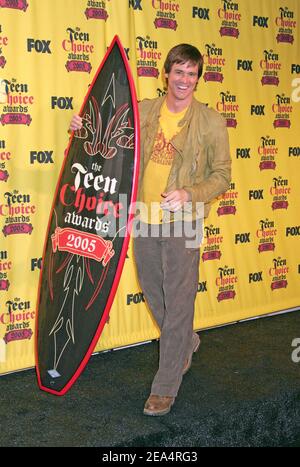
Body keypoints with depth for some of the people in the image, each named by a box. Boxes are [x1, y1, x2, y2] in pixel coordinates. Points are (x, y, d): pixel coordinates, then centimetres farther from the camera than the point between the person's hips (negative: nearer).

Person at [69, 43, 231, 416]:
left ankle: (166, 387, 12)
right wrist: (84, 126, 1)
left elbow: (221, 175, -4)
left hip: (181, 223, -4)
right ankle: (186, 343, 46)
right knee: (153, 295, 18)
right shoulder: (143, 111, 5)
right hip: (144, 219, 5)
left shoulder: (211, 121, -6)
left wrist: (189, 194, -21)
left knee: (178, 303, -1)